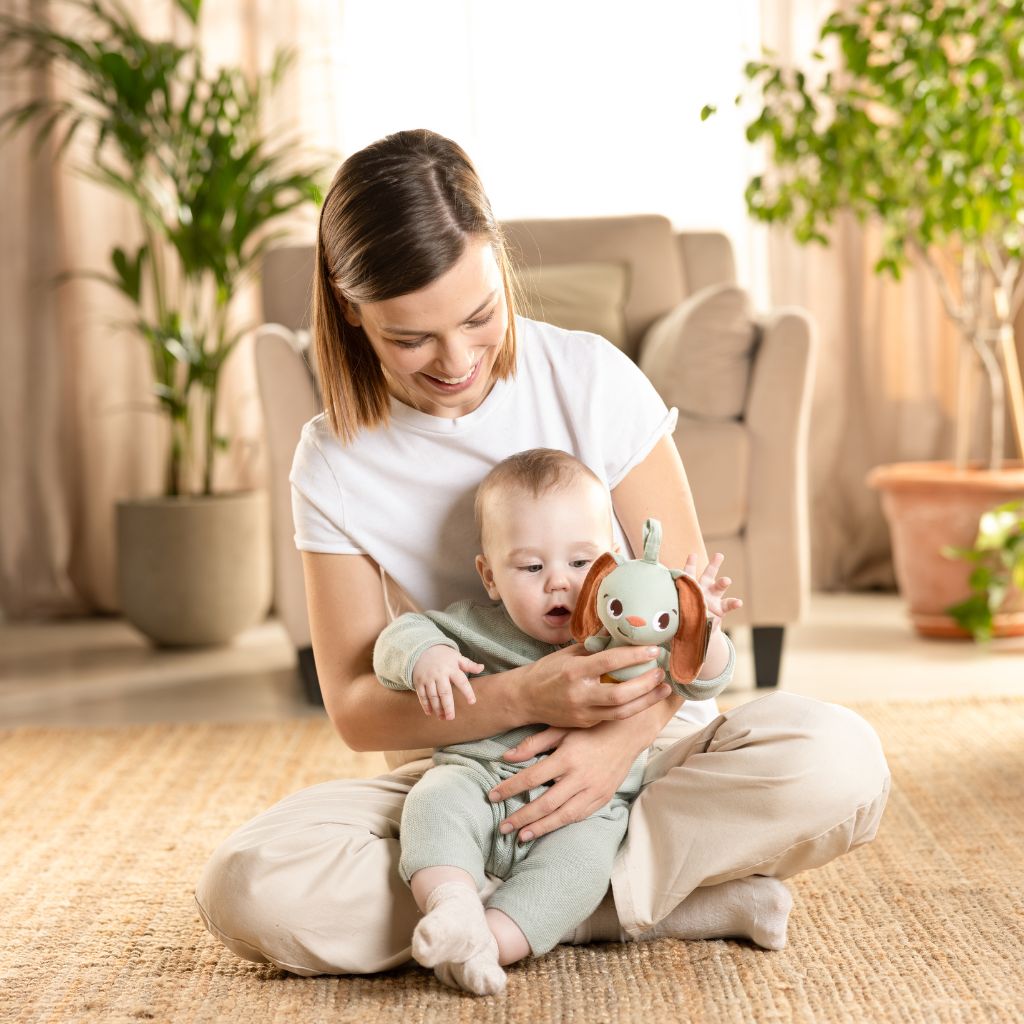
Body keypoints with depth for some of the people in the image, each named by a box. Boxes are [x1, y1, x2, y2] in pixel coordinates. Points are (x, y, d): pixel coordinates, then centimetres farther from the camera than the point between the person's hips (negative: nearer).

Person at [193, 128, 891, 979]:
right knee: (246, 887, -28)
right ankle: (662, 897, -23)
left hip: (642, 746, -1)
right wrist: (524, 698, -26)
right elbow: (356, 706, -7)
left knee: (838, 761, -30)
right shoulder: (335, 465, -5)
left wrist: (624, 733, -27)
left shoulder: (589, 378, -7)